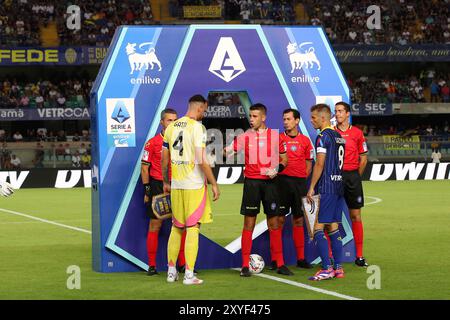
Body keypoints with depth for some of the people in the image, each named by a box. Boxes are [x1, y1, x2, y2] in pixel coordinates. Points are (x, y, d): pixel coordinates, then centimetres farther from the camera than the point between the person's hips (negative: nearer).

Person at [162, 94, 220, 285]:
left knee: (176, 228, 15)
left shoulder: (171, 127, 8)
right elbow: (202, 160, -17)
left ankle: (171, 271, 19)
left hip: (176, 185, 6)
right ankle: (189, 275, -3)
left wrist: (165, 182, 23)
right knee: (193, 228, -2)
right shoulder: (197, 127, -11)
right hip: (194, 185, -6)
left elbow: (164, 159, 12)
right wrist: (214, 184, -11)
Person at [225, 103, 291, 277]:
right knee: (249, 223, 0)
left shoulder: (275, 136, 4)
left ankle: (280, 264, 8)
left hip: (270, 182, 1)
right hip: (251, 182, 0)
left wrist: (277, 170, -8)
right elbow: (227, 151, -1)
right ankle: (245, 265, 4)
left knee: (274, 223, 3)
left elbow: (284, 159, 10)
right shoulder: (245, 136, 3)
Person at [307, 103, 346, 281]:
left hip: (326, 188, -9)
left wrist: (311, 187, -12)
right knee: (333, 227, 11)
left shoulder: (323, 136, -11)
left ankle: (327, 269, -12)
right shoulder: (339, 137, 15)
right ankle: (338, 268, 10)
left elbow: (320, 164, -16)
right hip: (339, 186, 9)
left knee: (318, 228, -7)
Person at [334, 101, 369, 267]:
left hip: (352, 175, 0)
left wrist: (355, 177, 5)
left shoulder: (357, 133, 4)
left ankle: (359, 256, 5)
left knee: (356, 216, 2)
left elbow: (363, 158, 8)